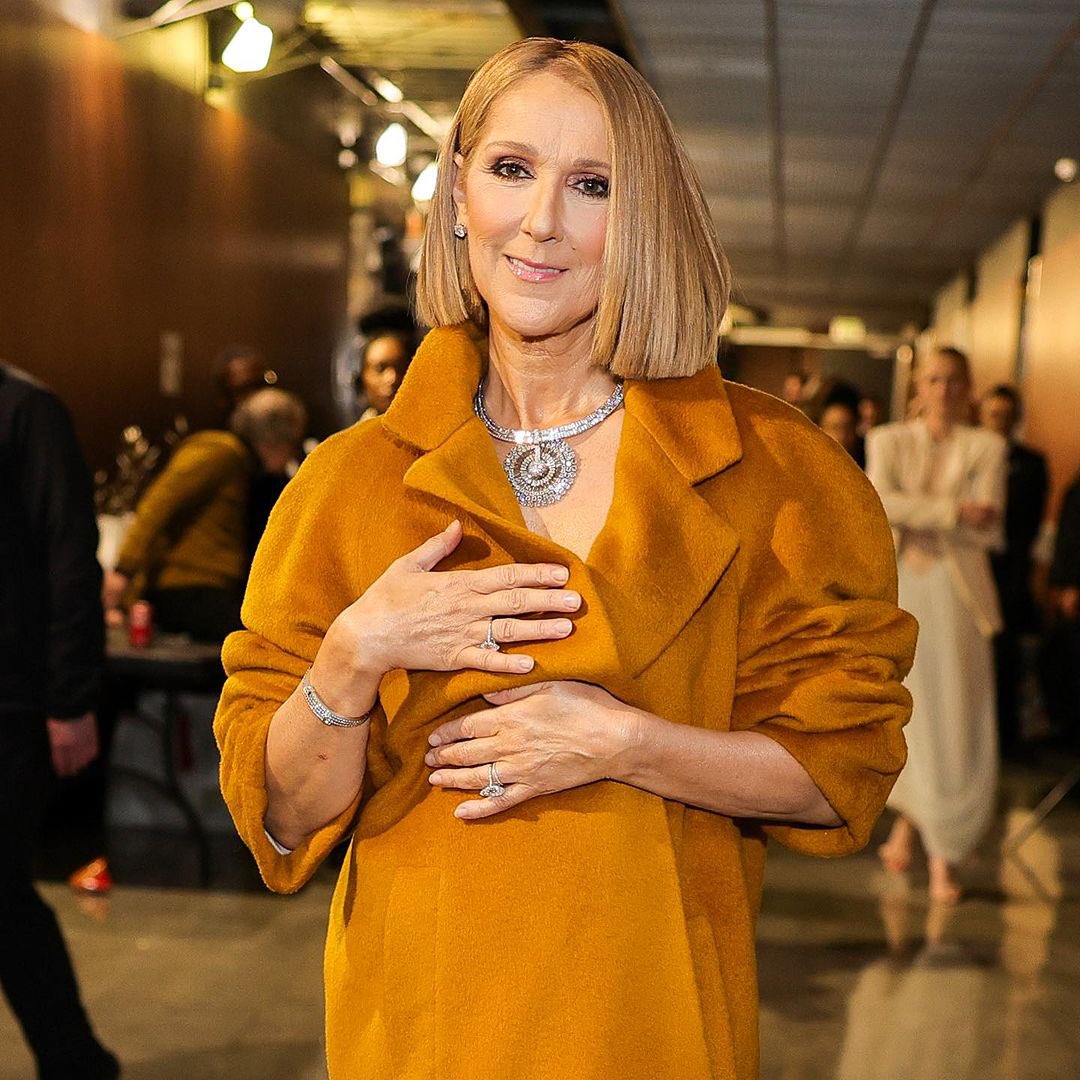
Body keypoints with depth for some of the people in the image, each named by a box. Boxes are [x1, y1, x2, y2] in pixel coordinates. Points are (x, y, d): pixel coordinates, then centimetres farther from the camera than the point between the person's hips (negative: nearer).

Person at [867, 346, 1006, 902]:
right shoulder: (888, 440, 8)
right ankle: (909, 817, 25)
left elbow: (989, 531, -6)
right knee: (907, 712, -1)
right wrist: (955, 511, -16)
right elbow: (881, 503, -11)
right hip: (900, 589, 1)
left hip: (958, 593, 0)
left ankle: (944, 854, 6)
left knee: (958, 720, -4)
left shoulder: (986, 447, 6)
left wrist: (916, 513, -11)